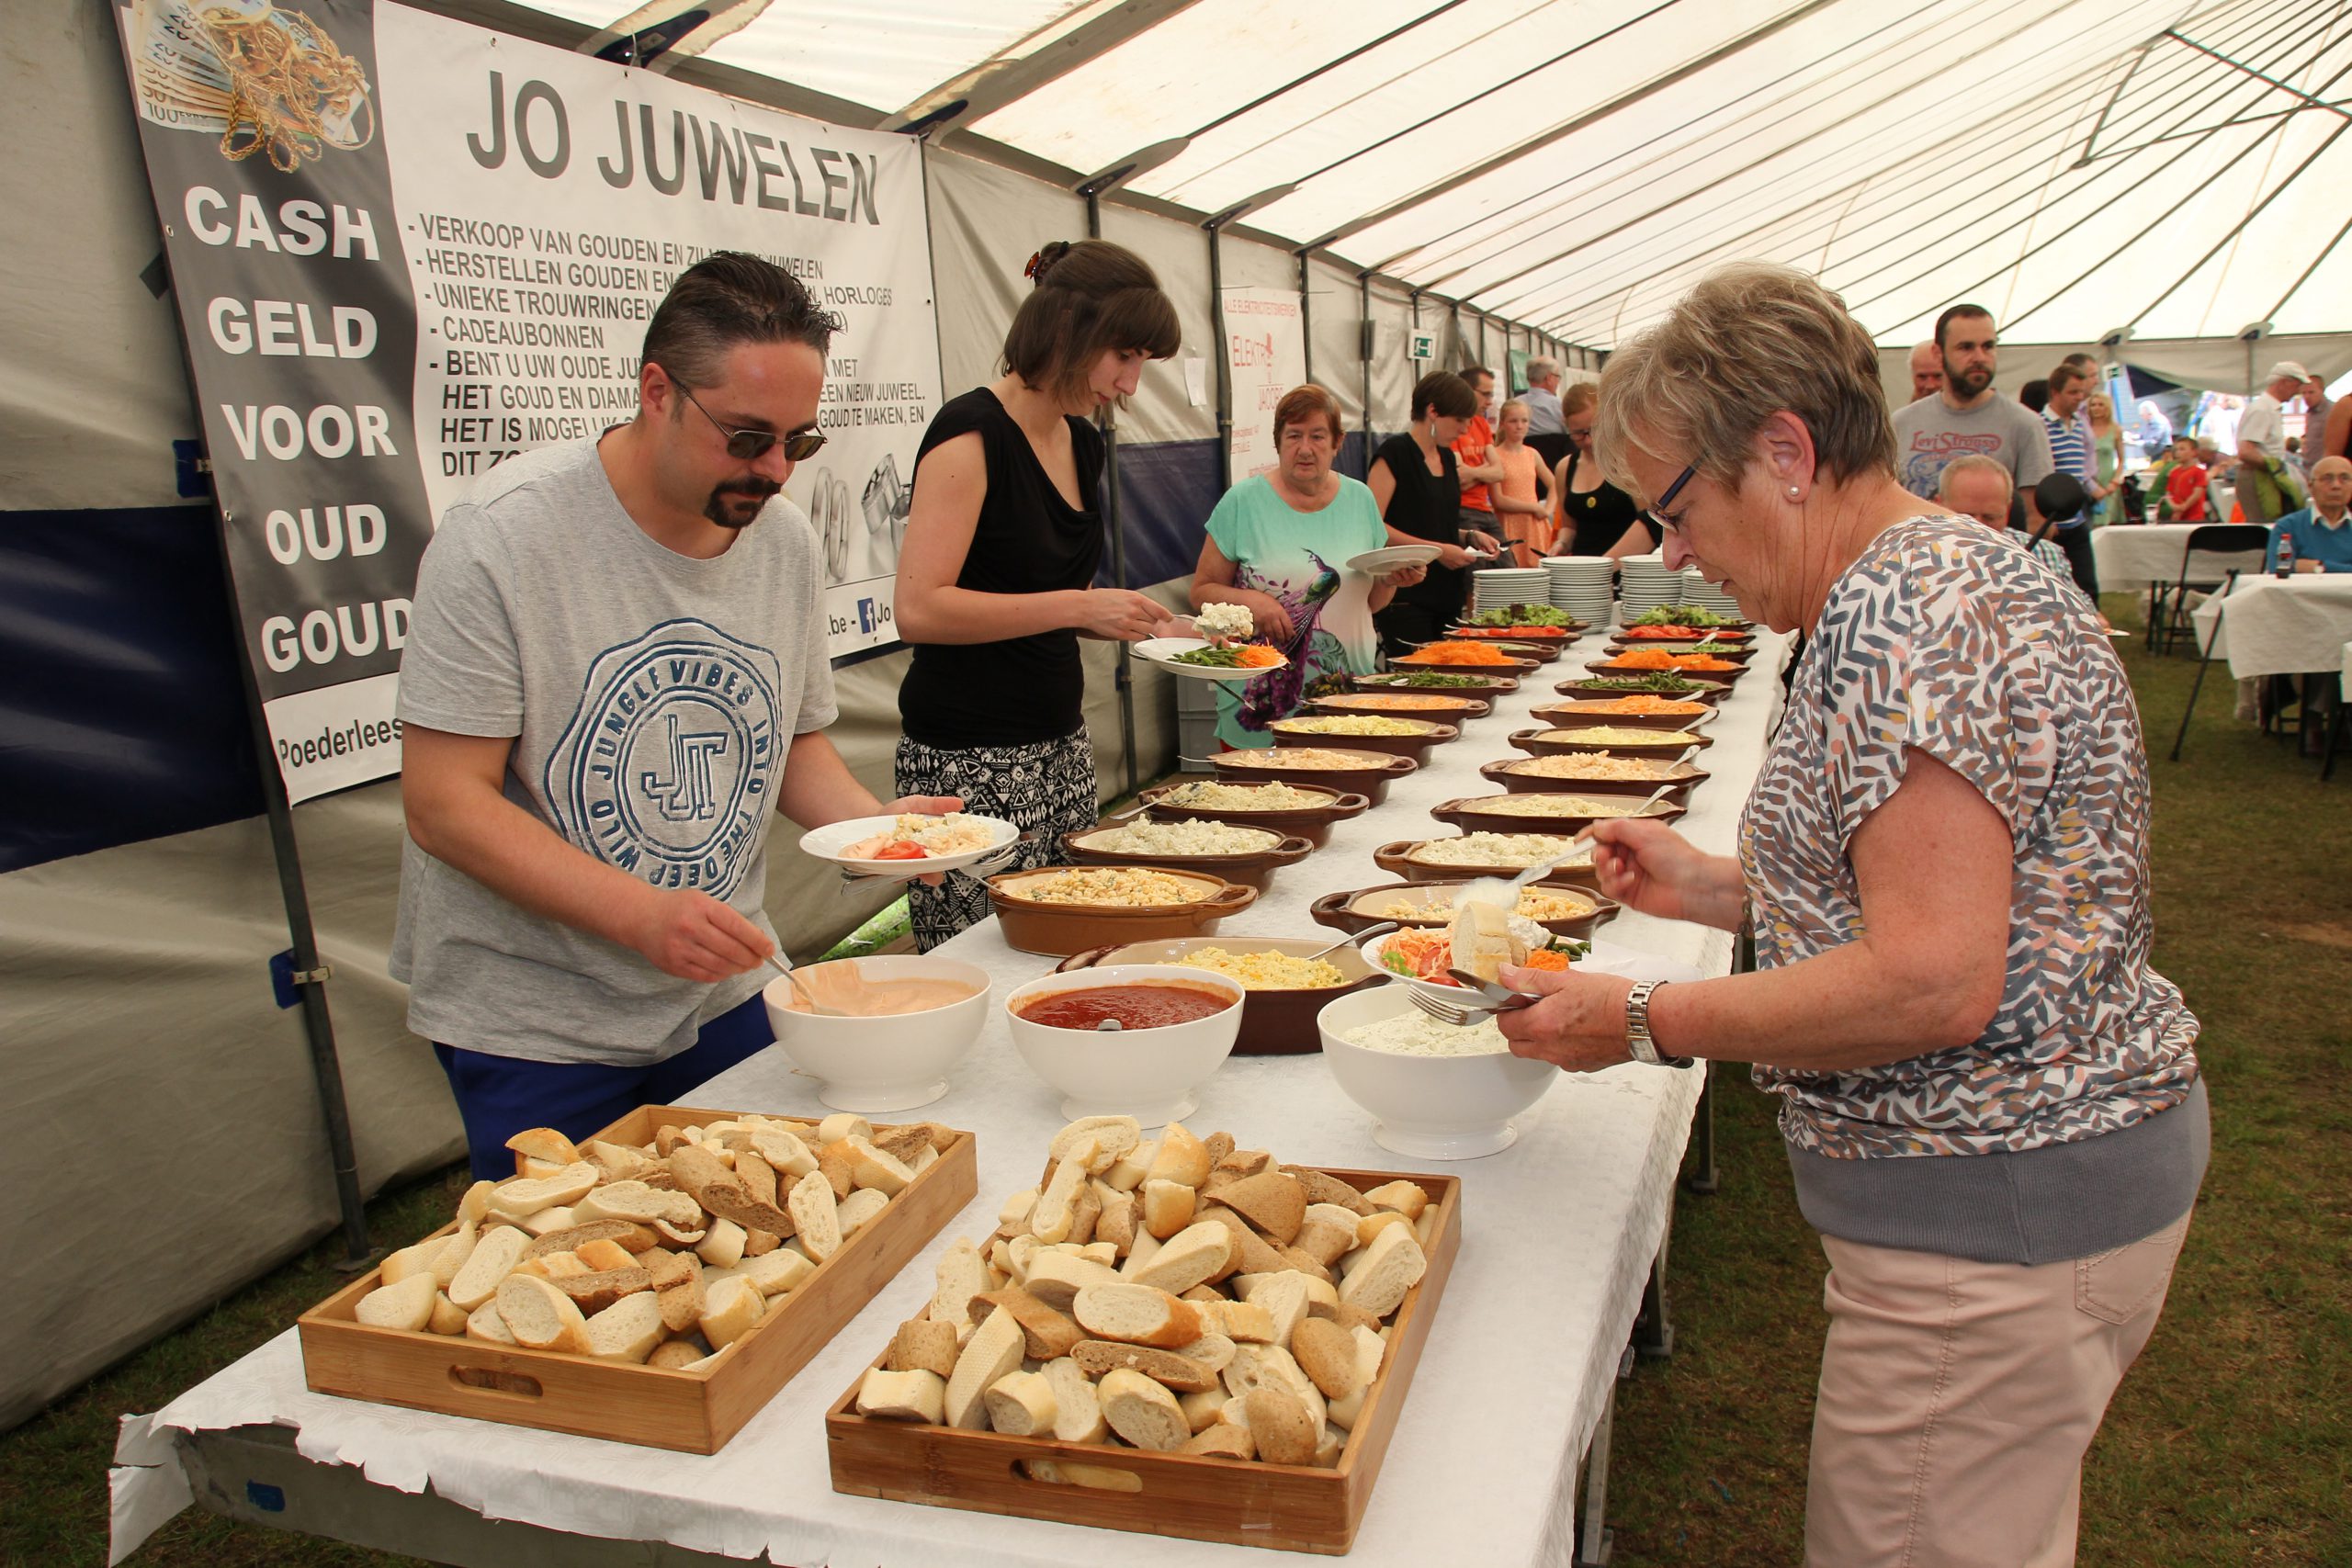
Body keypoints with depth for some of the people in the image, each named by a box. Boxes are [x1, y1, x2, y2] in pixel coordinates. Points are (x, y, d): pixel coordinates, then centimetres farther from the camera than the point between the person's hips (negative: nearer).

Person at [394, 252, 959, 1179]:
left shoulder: (786, 540, 0)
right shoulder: (502, 537, -18)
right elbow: (444, 802, -19)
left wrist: (869, 821, -9)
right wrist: (644, 916, -30)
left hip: (723, 996, 5)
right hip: (533, 1026, -5)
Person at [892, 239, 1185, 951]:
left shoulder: (1083, 441, 12)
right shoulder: (972, 431, -13)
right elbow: (919, 609, -22)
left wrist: (1142, 623, 8)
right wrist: (1080, 606, -23)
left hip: (1061, 745, 8)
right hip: (970, 761, -8)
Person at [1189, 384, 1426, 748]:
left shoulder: (1360, 499, 8)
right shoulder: (1243, 502, -2)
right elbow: (1202, 592, -1)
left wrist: (1391, 580, -4)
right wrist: (1248, 600, -19)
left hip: (1349, 688, 3)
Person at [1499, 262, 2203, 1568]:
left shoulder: (1902, 615, -23)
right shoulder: (1940, 576, 11)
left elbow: (1934, 982, -28)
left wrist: (1645, 1022, -19)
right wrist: (1719, 887, 10)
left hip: (1993, 1211, -10)